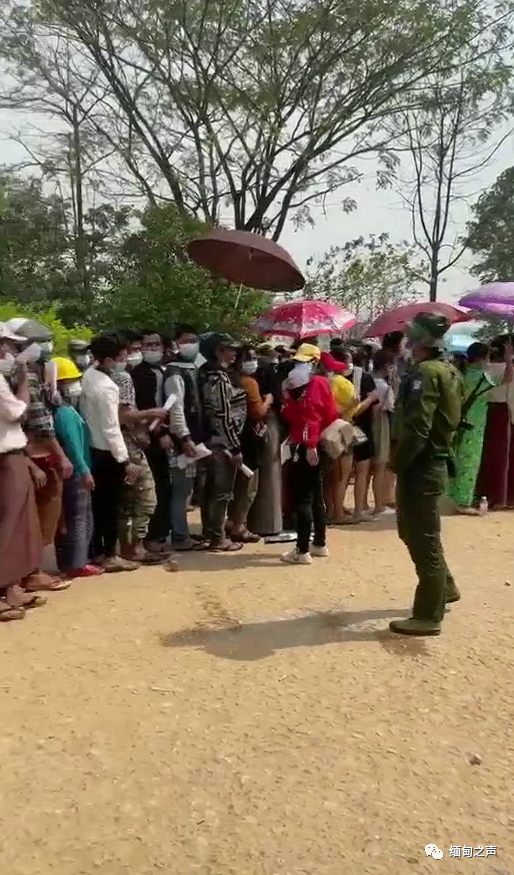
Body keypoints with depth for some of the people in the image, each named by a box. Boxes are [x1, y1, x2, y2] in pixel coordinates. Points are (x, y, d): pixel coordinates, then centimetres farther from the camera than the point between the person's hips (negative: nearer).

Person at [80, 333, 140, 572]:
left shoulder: (88, 375, 3)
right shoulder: (107, 387, -22)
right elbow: (111, 429, -22)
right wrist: (125, 460, -19)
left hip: (92, 449, 8)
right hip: (106, 453, -8)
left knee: (96, 504, 15)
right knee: (111, 505, 3)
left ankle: (97, 552, 24)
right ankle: (110, 556, 12)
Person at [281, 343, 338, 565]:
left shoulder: (316, 384, -12)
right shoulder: (302, 387, 18)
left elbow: (330, 415, -21)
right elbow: (292, 416, 16)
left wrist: (311, 445, -25)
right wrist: (287, 396, 4)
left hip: (308, 448, -11)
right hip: (307, 447, 11)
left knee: (302, 498, -9)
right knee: (315, 496, 16)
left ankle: (302, 551, -6)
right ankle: (319, 544, 26)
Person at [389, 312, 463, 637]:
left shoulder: (426, 373, -18)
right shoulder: (448, 371, 13)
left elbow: (416, 428, -26)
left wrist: (398, 462, -15)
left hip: (421, 466, -10)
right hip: (435, 462, 10)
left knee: (424, 540, -2)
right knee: (412, 531, 23)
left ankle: (428, 616, 8)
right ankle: (445, 587, 35)